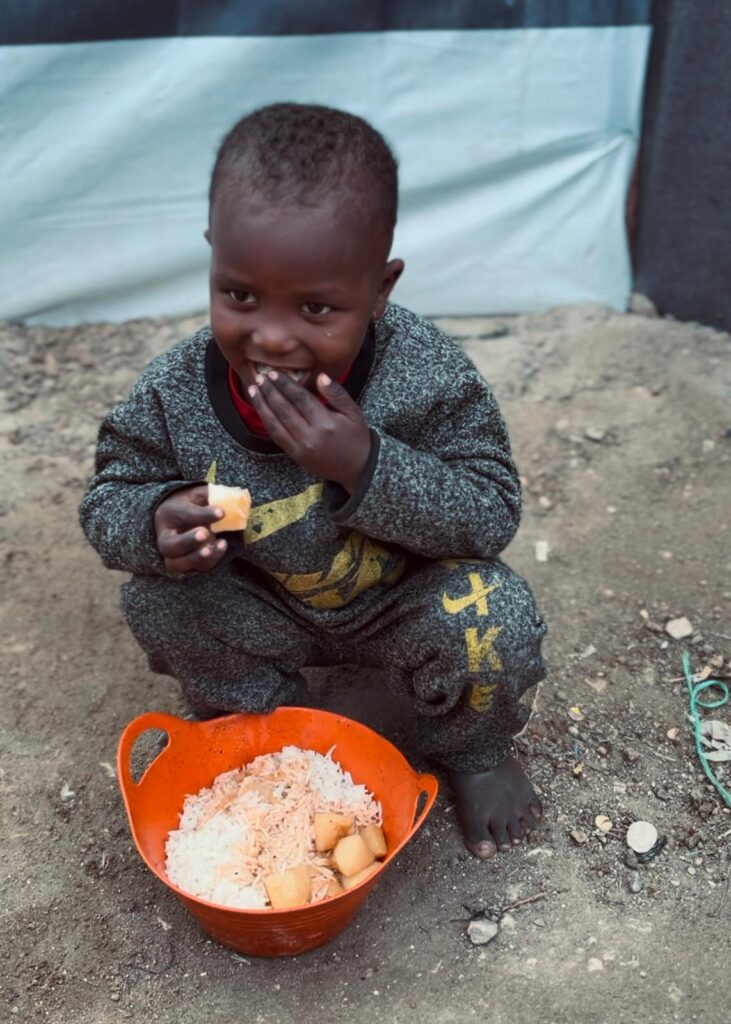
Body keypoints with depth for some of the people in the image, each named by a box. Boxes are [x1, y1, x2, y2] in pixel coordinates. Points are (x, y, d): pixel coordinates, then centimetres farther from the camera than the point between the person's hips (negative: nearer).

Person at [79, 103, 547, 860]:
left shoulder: (429, 379, -29)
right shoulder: (174, 395, -23)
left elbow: (493, 517, -26)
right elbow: (109, 499, -10)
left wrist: (365, 465, -42)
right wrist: (156, 524, -36)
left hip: (402, 602, -1)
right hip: (266, 614, 2)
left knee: (494, 622, -27)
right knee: (158, 605, -18)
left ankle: (472, 750, 10)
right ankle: (253, 717, 14)